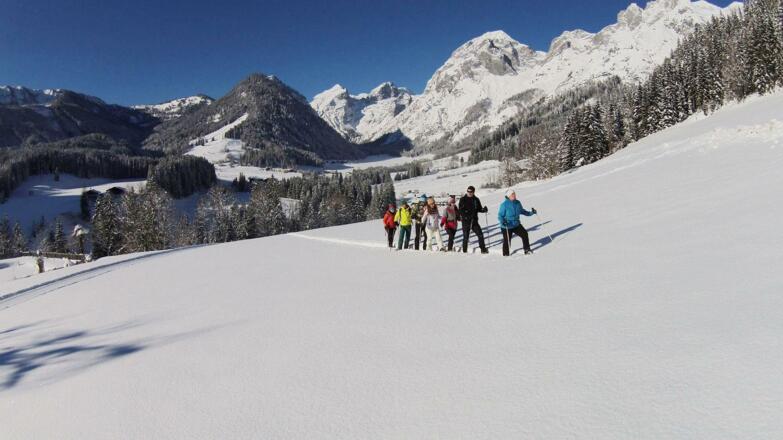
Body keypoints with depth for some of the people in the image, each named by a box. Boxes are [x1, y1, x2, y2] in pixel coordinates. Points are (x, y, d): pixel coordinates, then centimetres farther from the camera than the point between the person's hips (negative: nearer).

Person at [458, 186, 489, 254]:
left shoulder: (476, 200, 8)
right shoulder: (463, 199, -2)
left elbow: (479, 209, 15)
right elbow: (460, 210, -8)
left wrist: (484, 209, -7)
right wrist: (465, 216, -23)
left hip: (474, 221, 3)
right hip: (466, 221, -3)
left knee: (480, 234, -5)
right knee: (466, 237, 2)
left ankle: (483, 249, 5)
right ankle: (464, 251, 13)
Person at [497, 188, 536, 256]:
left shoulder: (517, 203, -1)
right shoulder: (504, 204, -18)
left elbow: (522, 211, 16)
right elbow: (500, 215, -17)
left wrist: (531, 213, 9)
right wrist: (502, 222, -36)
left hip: (516, 225, 5)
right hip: (507, 227, -5)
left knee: (524, 234, -4)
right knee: (507, 241, 0)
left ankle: (527, 250, 12)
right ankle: (505, 254, 19)